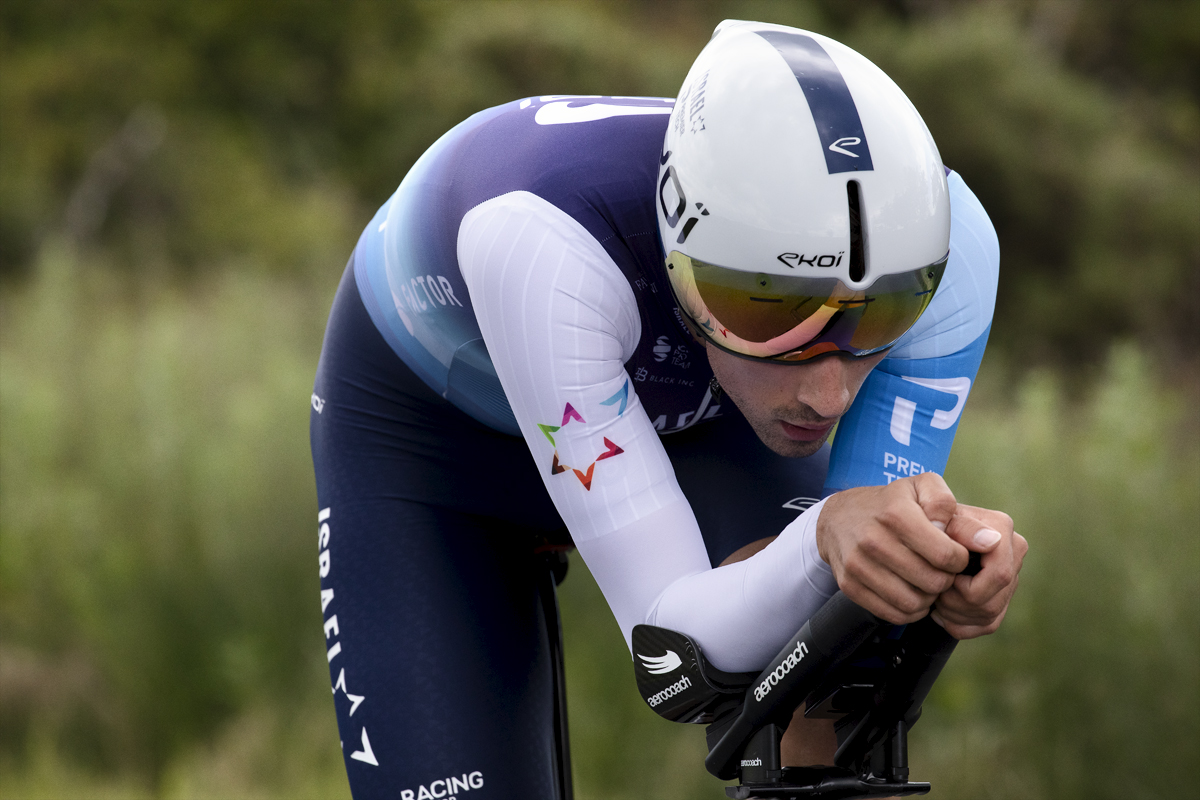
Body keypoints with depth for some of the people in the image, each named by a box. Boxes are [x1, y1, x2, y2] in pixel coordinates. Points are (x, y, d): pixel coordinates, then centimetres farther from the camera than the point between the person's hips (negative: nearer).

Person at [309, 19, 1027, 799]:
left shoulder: (943, 245, -34)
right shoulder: (545, 238, -44)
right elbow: (670, 634, -43)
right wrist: (823, 543, -63)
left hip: (695, 415, 2)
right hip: (431, 431, -2)